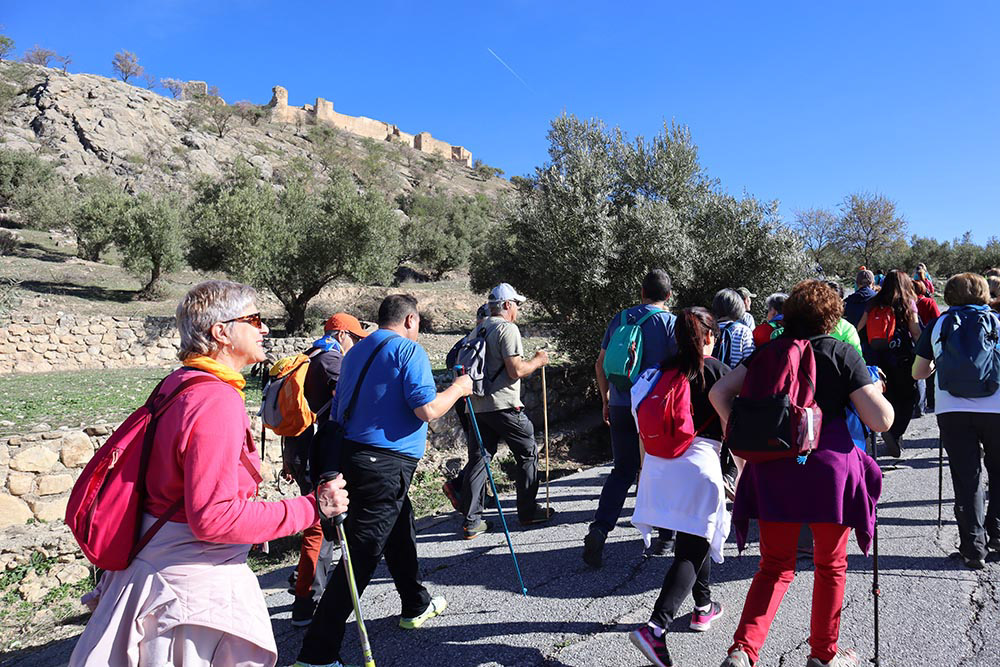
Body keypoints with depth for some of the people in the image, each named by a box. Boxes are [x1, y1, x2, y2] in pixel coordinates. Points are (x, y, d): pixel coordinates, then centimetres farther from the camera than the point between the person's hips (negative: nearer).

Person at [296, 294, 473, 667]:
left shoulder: (355, 352, 15)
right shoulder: (408, 350, -9)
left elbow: (338, 412, 19)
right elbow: (428, 409, -17)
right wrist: (458, 389, 1)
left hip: (351, 455, 9)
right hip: (386, 464, -9)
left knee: (400, 531, 25)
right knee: (360, 556, -6)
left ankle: (416, 606, 42)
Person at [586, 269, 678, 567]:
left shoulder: (619, 319, 8)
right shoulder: (670, 322, -4)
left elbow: (600, 365, 11)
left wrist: (606, 400, 20)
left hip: (620, 407, 3)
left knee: (622, 470, 9)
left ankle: (599, 529, -7)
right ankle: (666, 534, 24)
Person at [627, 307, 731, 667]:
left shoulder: (661, 371, 9)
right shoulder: (717, 371, -3)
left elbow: (645, 426, 11)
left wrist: (645, 465, 22)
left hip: (660, 462, 6)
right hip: (698, 463, -5)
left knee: (695, 538, 25)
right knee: (691, 551, -2)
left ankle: (703, 606, 39)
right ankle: (655, 626, -14)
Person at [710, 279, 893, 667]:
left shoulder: (769, 352, 6)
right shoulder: (841, 353, -2)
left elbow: (719, 393, 0)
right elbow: (882, 420, -6)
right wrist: (875, 391, 13)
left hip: (772, 471, 2)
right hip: (829, 469, -2)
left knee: (775, 567, 13)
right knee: (830, 566, 18)